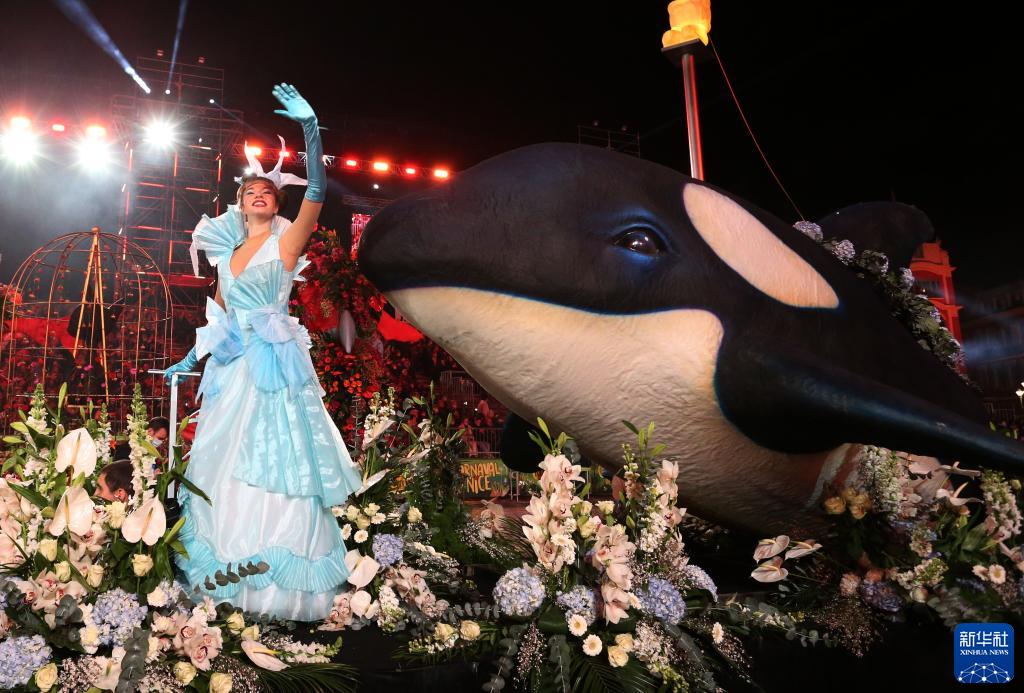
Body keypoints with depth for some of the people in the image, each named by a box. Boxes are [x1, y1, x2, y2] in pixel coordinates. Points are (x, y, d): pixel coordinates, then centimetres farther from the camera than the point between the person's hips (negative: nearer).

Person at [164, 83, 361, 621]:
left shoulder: (285, 243, -3)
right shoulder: (228, 251, 14)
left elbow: (316, 192, -18)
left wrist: (310, 129, -28)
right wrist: (191, 358, 24)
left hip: (275, 364, -6)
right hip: (233, 366, 6)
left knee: (275, 461, -6)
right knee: (224, 462, 11)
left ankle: (277, 580, 4)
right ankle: (224, 569, 25)